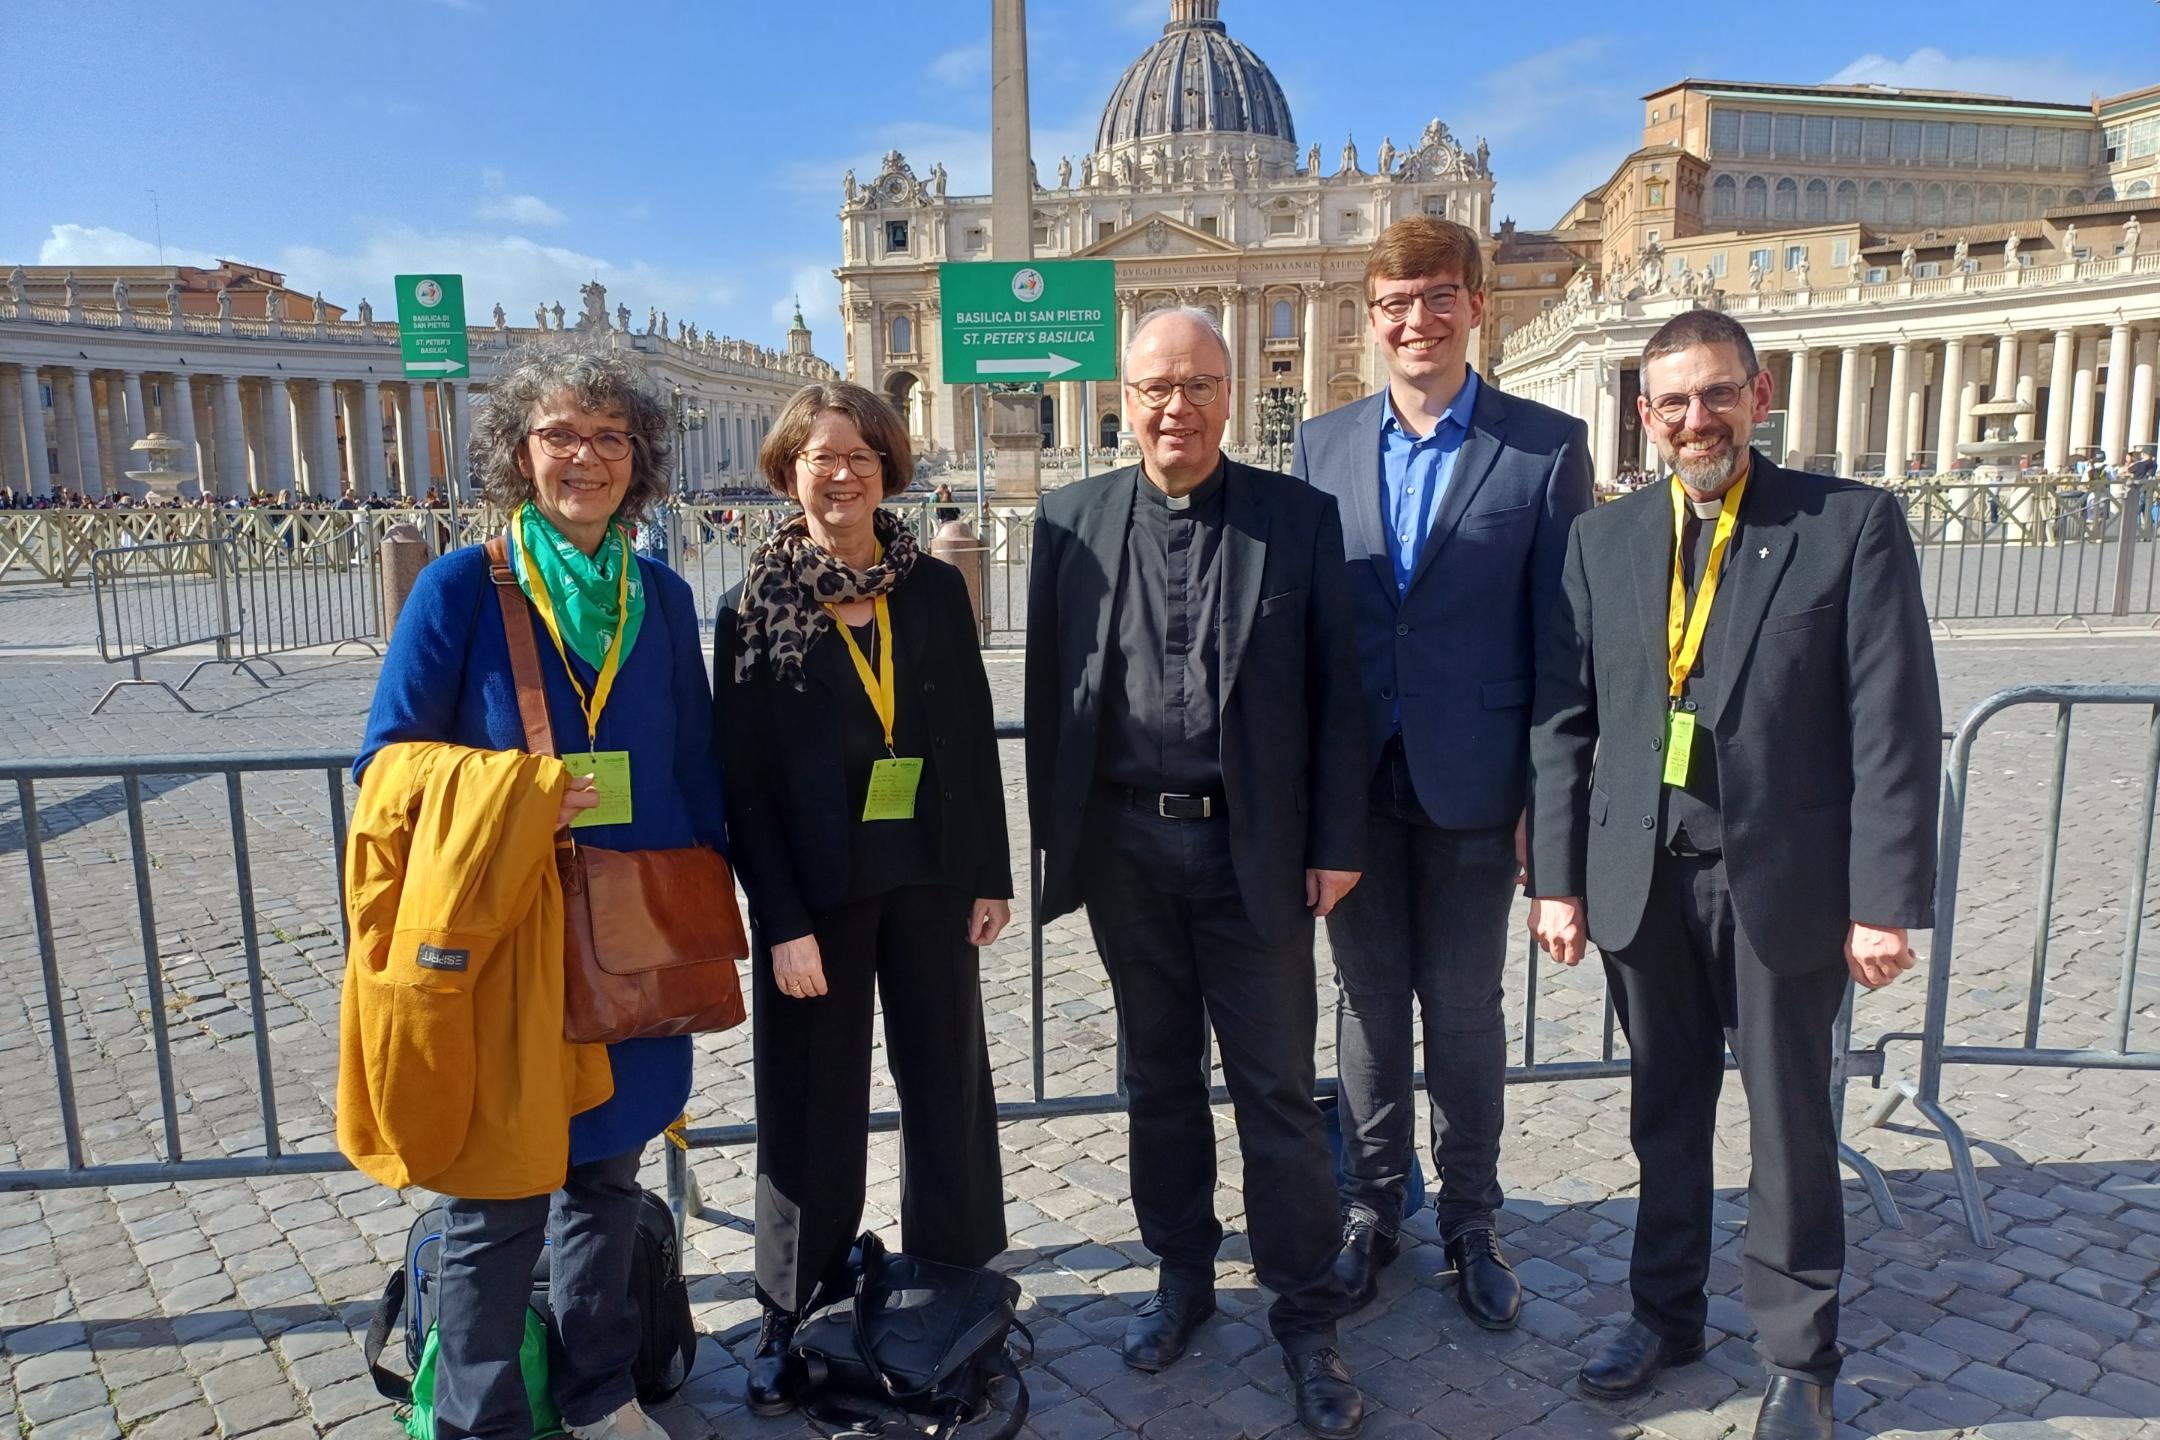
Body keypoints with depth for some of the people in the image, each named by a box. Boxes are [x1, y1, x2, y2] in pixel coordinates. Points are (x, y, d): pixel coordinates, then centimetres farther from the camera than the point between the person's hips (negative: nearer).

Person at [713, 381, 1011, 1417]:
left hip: (930, 882, 2)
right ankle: (795, 1315, 28)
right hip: (815, 893, -2)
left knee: (947, 1088, 13)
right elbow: (743, 781, -6)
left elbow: (975, 743, 5)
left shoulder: (937, 590, 2)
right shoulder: (753, 611, -4)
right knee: (814, 1107, 9)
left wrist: (992, 876, 2)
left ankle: (950, 1290, 33)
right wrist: (782, 922, -12)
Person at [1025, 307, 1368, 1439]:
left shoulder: (1300, 517, -1)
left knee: (1278, 1089, 6)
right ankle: (1181, 1273, 35)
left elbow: (1334, 690, -1)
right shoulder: (1072, 520, 4)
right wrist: (1059, 836, 4)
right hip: (1126, 846, 2)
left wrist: (1337, 841, -4)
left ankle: (1304, 1314, 24)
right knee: (1158, 1074, 16)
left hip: (1256, 847, -2)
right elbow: (1048, 687, 6)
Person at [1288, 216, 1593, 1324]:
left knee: (1465, 1009, 11)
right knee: (1368, 1004, 14)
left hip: (1473, 782, -2)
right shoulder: (1321, 445, 5)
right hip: (1351, 781, 2)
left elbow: (1564, 636, -3)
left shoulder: (1546, 445, -2)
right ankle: (1373, 1208, 31)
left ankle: (1470, 1222, 30)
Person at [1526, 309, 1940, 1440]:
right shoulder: (1601, 539, 4)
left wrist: (1885, 900, -11)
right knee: (1665, 1111, 16)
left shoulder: (1853, 524, -5)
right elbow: (1562, 720, 2)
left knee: (1789, 1123, 11)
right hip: (1642, 879, 3)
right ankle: (1666, 1312, 36)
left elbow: (1896, 727, -7)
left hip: (1786, 879, -2)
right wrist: (1556, 877, -1)